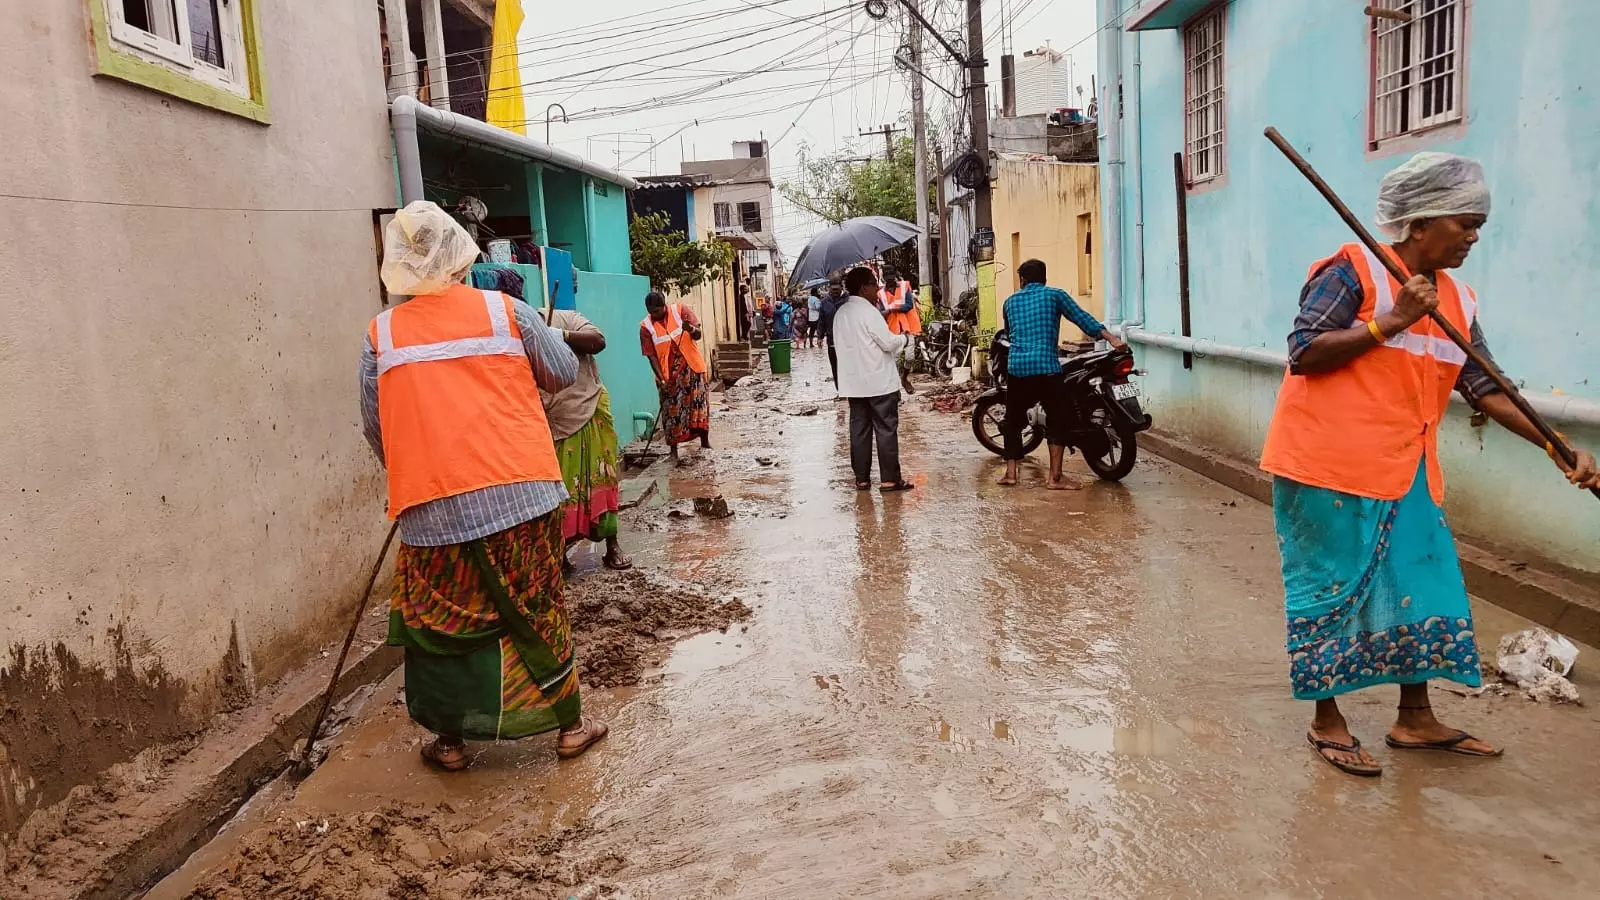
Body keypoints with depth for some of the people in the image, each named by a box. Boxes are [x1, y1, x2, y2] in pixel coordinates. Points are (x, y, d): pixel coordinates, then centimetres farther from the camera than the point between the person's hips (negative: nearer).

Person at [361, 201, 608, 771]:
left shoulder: (380, 337, 3)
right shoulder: (507, 312, 0)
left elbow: (375, 430, 7)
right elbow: (563, 374, 9)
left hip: (433, 510, 0)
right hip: (521, 495, 0)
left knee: (438, 619, 16)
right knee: (539, 612, 13)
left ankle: (450, 741, 26)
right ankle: (569, 724, 25)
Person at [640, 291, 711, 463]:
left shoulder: (680, 310, -5)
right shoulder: (646, 327, -6)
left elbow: (698, 334, -7)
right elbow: (651, 356, -7)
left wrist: (690, 329, -30)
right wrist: (661, 379, -16)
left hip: (691, 367, 0)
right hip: (668, 375, 0)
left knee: (699, 402, -5)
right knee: (672, 410, 1)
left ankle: (705, 441, 8)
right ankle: (673, 451, 9)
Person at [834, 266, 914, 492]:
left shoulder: (841, 313, 10)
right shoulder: (868, 311, -15)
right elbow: (888, 342, -17)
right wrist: (903, 338, 4)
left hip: (853, 383, 7)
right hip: (879, 381, -7)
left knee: (859, 430, 9)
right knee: (886, 429, -1)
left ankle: (861, 478, 11)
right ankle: (889, 479, 1)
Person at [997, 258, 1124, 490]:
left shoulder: (1010, 301, 17)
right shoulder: (1055, 295, 7)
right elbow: (1082, 318, -3)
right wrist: (1112, 338, -8)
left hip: (1016, 367, 4)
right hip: (1046, 367, -3)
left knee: (1013, 420, 17)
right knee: (1059, 419, 5)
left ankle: (1010, 472, 13)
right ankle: (1055, 477, -1)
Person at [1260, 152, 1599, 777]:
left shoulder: (1455, 299, 10)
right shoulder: (1353, 271, -11)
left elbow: (1486, 389, 8)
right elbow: (1303, 355, -17)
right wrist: (1391, 321, -21)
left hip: (1405, 474, 8)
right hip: (1331, 468, -7)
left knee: (1422, 588, 12)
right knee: (1333, 590, 2)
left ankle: (1415, 719, 28)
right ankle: (1327, 722, 17)